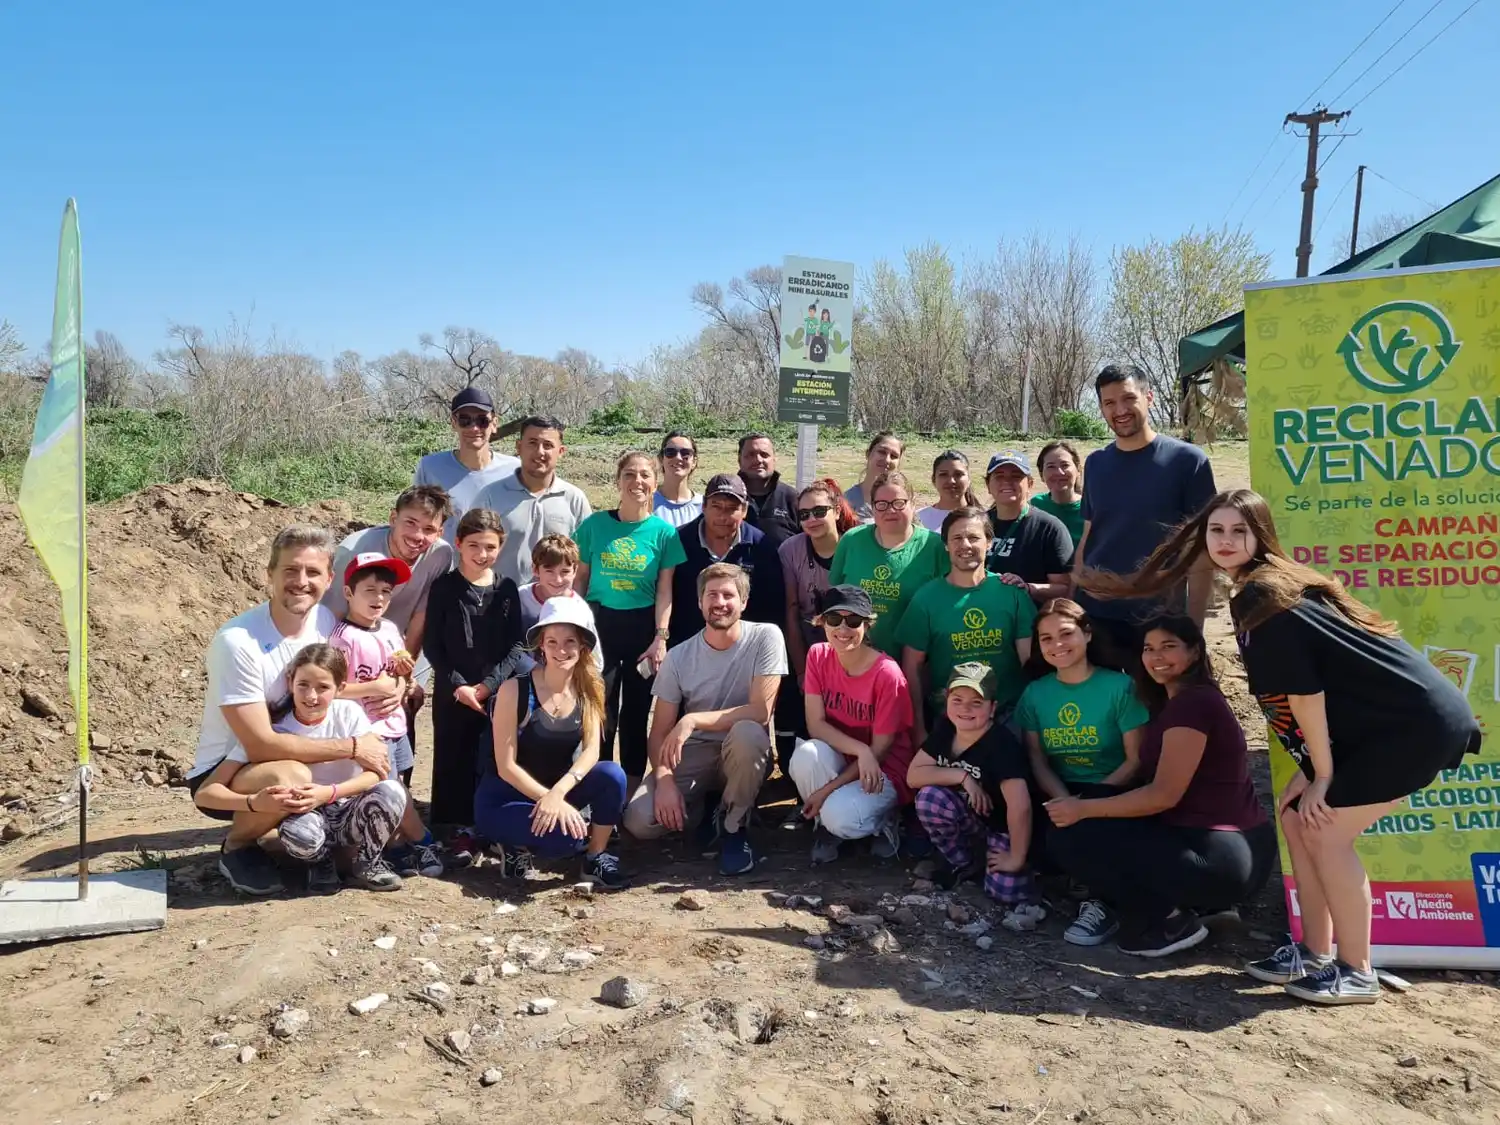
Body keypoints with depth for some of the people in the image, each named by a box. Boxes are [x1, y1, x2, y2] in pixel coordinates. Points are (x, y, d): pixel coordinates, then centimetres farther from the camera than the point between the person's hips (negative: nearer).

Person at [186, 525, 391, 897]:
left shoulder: (326, 621, -8)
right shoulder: (237, 641, -26)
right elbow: (260, 745, -29)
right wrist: (352, 747, -26)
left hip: (291, 754, 6)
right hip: (220, 774, -6)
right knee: (292, 778, -36)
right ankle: (237, 847, -4)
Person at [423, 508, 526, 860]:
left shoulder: (506, 589, 3)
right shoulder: (443, 587, -1)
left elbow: (517, 645, 0)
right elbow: (433, 645, -3)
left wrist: (489, 684, -11)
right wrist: (458, 685, -12)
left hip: (498, 690, 1)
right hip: (453, 691, -1)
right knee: (455, 758, 4)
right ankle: (461, 827, 14)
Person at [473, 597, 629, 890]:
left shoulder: (589, 690, -4)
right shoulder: (514, 689, -17)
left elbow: (591, 751, -13)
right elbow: (506, 766, -16)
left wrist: (558, 793, -30)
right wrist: (549, 800, -25)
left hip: (560, 788, 4)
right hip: (504, 796, -4)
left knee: (613, 775, -25)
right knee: (569, 833, -32)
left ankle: (597, 858, -5)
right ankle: (518, 845, 1)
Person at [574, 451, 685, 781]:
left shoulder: (663, 531, -3)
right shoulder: (594, 525, -1)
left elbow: (664, 589, -3)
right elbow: (580, 579, 4)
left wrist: (660, 638, -9)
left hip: (643, 626, 0)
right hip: (599, 623, 0)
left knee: (636, 712, 10)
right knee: (600, 712, 1)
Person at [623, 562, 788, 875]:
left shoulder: (766, 637, -12)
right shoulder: (678, 657, -5)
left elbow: (761, 710, -20)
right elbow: (659, 733, -3)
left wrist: (692, 721, -27)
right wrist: (664, 781, -22)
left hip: (745, 756, -2)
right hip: (691, 756, 2)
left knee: (747, 732, -38)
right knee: (639, 820, -22)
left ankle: (732, 825, -9)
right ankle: (703, 807, 12)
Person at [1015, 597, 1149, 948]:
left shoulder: (1119, 686, -6)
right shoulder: (1035, 693, 5)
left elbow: (1137, 760, -9)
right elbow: (1037, 761, 1)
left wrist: (1088, 799, -19)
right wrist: (1064, 799, -19)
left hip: (1113, 797, -4)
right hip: (1059, 795, 4)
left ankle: (1104, 901, -7)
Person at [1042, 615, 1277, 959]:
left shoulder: (1193, 703, -15)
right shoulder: (1176, 703, 16)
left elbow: (1164, 795, -19)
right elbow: (1155, 783, 14)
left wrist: (1084, 809, -13)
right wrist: (1086, 803, 5)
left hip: (1222, 858, -10)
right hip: (1223, 846, 10)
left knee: (1069, 838, -11)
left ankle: (1171, 922, -3)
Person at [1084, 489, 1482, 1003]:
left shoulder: (1264, 598, -18)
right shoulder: (1257, 593, 10)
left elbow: (1303, 691, -20)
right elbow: (1305, 690, 11)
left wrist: (1322, 775, -12)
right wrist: (1308, 769, 7)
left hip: (1418, 724, -9)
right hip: (1378, 724, 9)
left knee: (1326, 832, -8)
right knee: (1297, 817, 8)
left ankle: (1357, 974, 6)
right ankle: (1315, 954, 18)